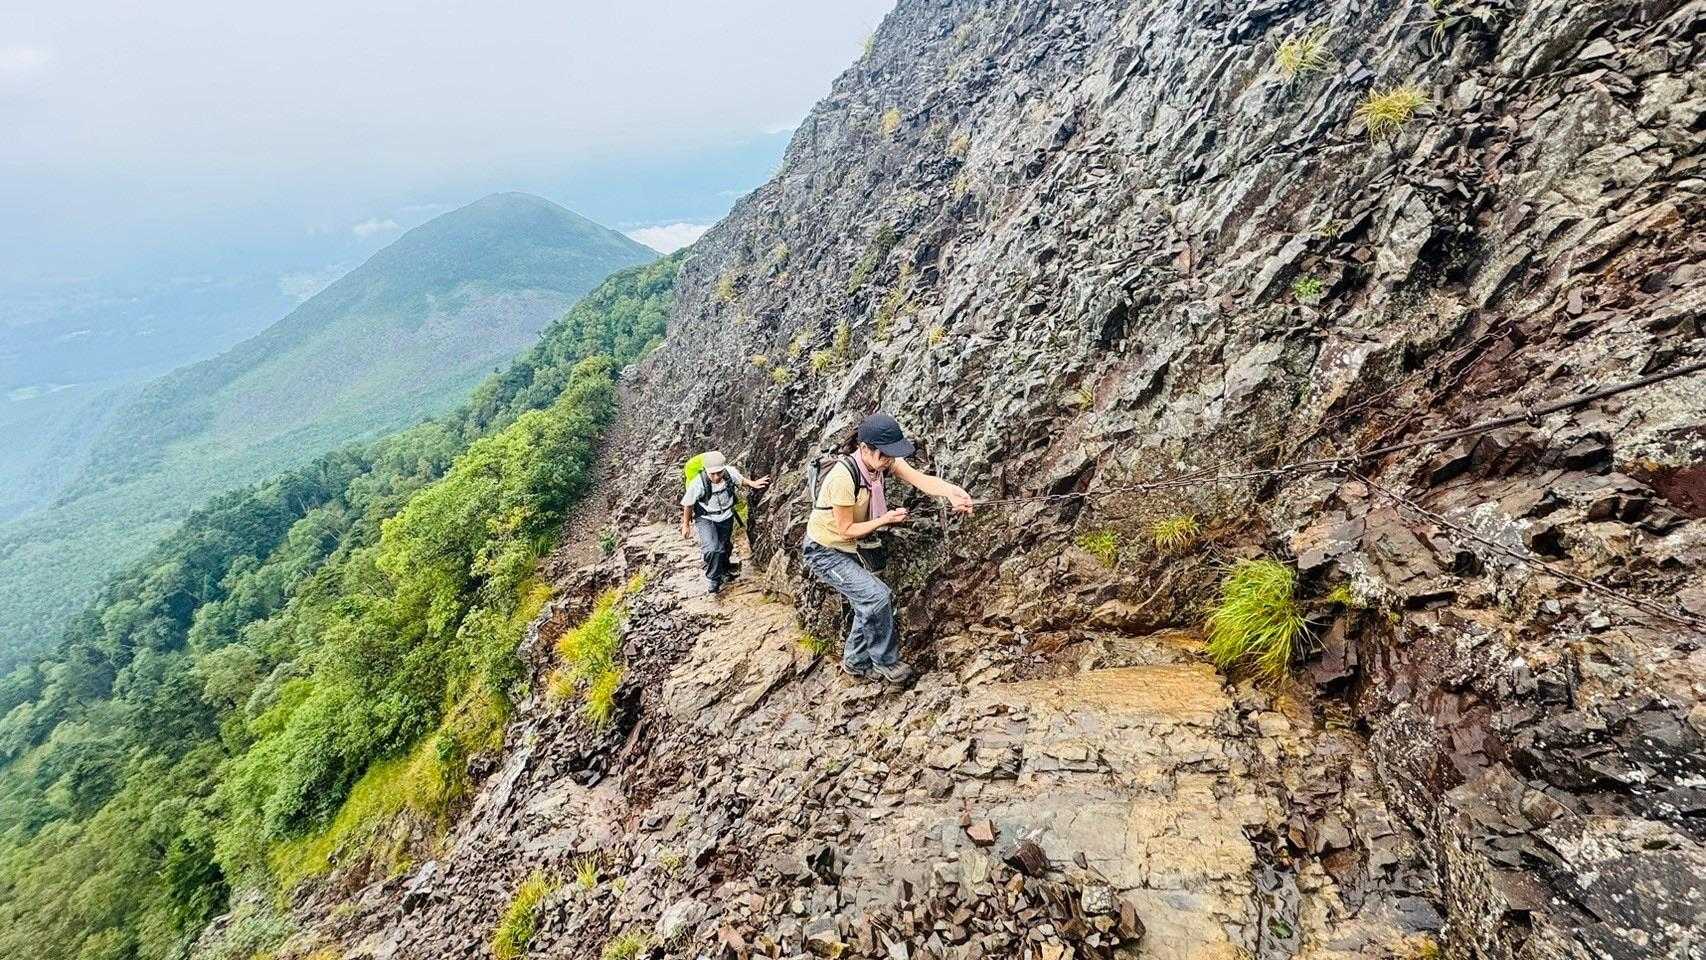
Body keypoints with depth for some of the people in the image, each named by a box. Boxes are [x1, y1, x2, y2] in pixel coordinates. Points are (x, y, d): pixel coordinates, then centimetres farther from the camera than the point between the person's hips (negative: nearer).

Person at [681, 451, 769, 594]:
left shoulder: (731, 473, -22)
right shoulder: (698, 483, -32)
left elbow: (741, 481, 4)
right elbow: (688, 505, -15)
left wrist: (753, 484, -15)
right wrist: (686, 525, -4)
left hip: (726, 517, 4)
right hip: (705, 518, -4)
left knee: (726, 547, 20)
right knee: (712, 549, -22)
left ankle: (724, 571, 50)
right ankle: (713, 579, 4)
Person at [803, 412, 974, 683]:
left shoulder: (884, 459, -12)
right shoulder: (843, 476, -32)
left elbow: (920, 479, -27)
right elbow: (846, 529, -23)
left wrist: (952, 492, -44)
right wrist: (885, 519, -23)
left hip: (846, 550, 8)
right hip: (824, 552, -8)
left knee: (868, 604, 12)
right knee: (878, 596, -16)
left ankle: (856, 662, 33)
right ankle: (886, 661, 5)